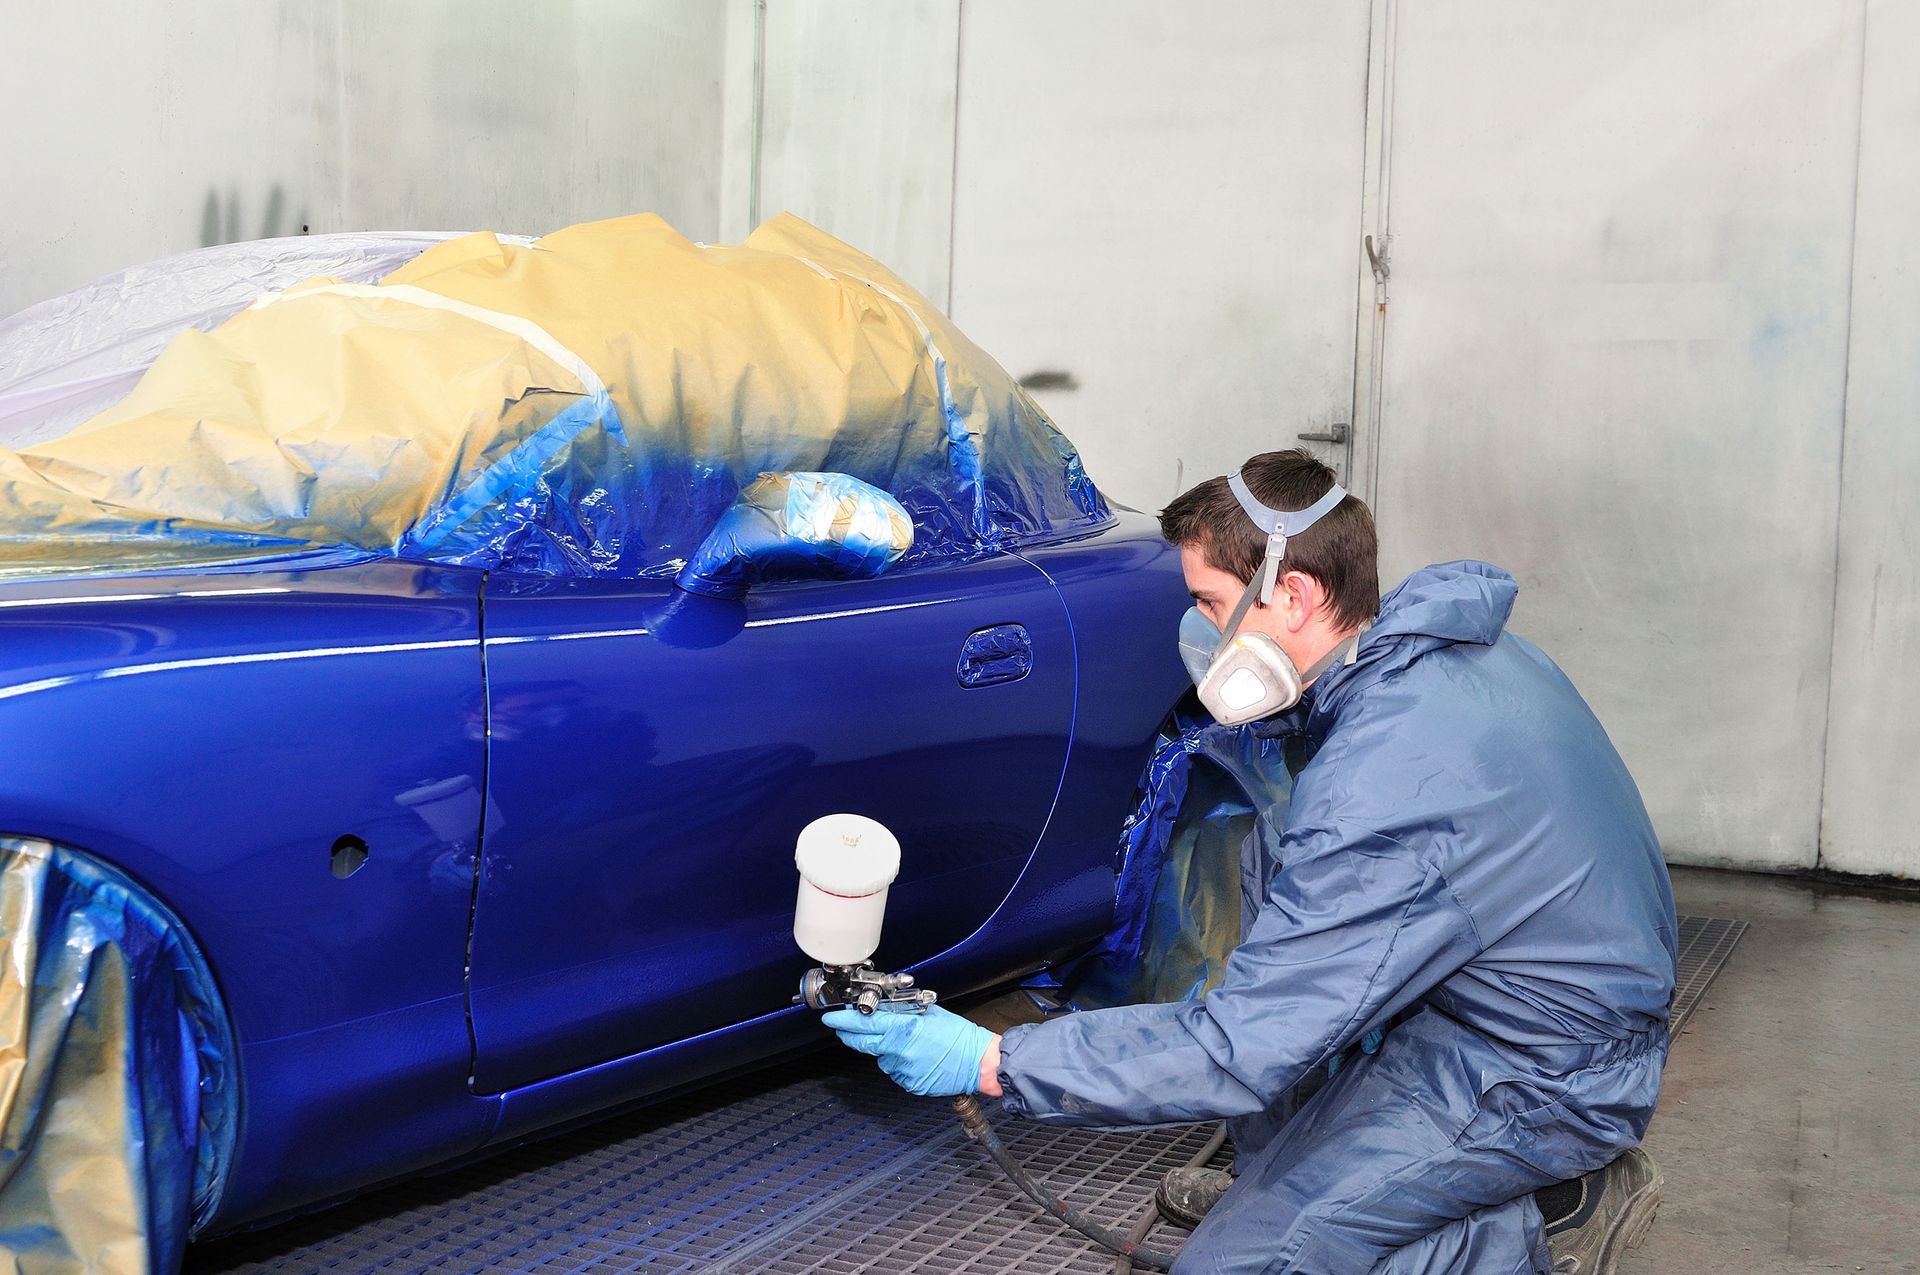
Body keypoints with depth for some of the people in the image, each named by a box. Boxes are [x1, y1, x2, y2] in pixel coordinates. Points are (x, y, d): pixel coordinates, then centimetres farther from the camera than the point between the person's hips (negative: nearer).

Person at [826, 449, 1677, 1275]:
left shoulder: (1383, 795, -32)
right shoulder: (1460, 643, -2)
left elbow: (1234, 1054, -29)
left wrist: (990, 1063, -23)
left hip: (1542, 1079, -10)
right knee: (1278, 845, 15)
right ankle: (1289, 1175, 17)